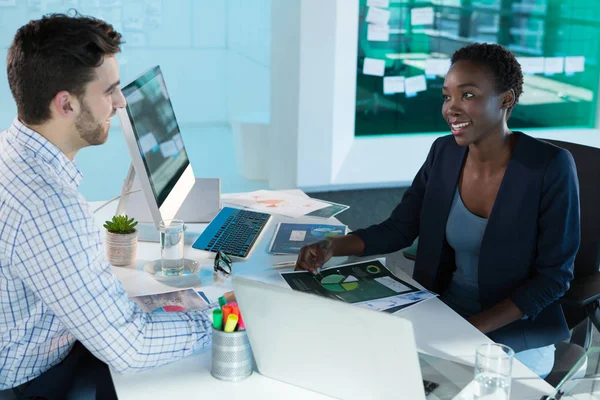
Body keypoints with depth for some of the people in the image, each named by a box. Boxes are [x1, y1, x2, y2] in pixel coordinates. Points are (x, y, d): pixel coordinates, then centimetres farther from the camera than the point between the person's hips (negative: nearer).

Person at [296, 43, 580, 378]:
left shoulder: (550, 167, -17)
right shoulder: (444, 153, -2)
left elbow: (555, 275, -14)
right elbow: (397, 230, 3)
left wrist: (474, 328, -23)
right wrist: (333, 246, -16)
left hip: (517, 333, -5)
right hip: (445, 314, 5)